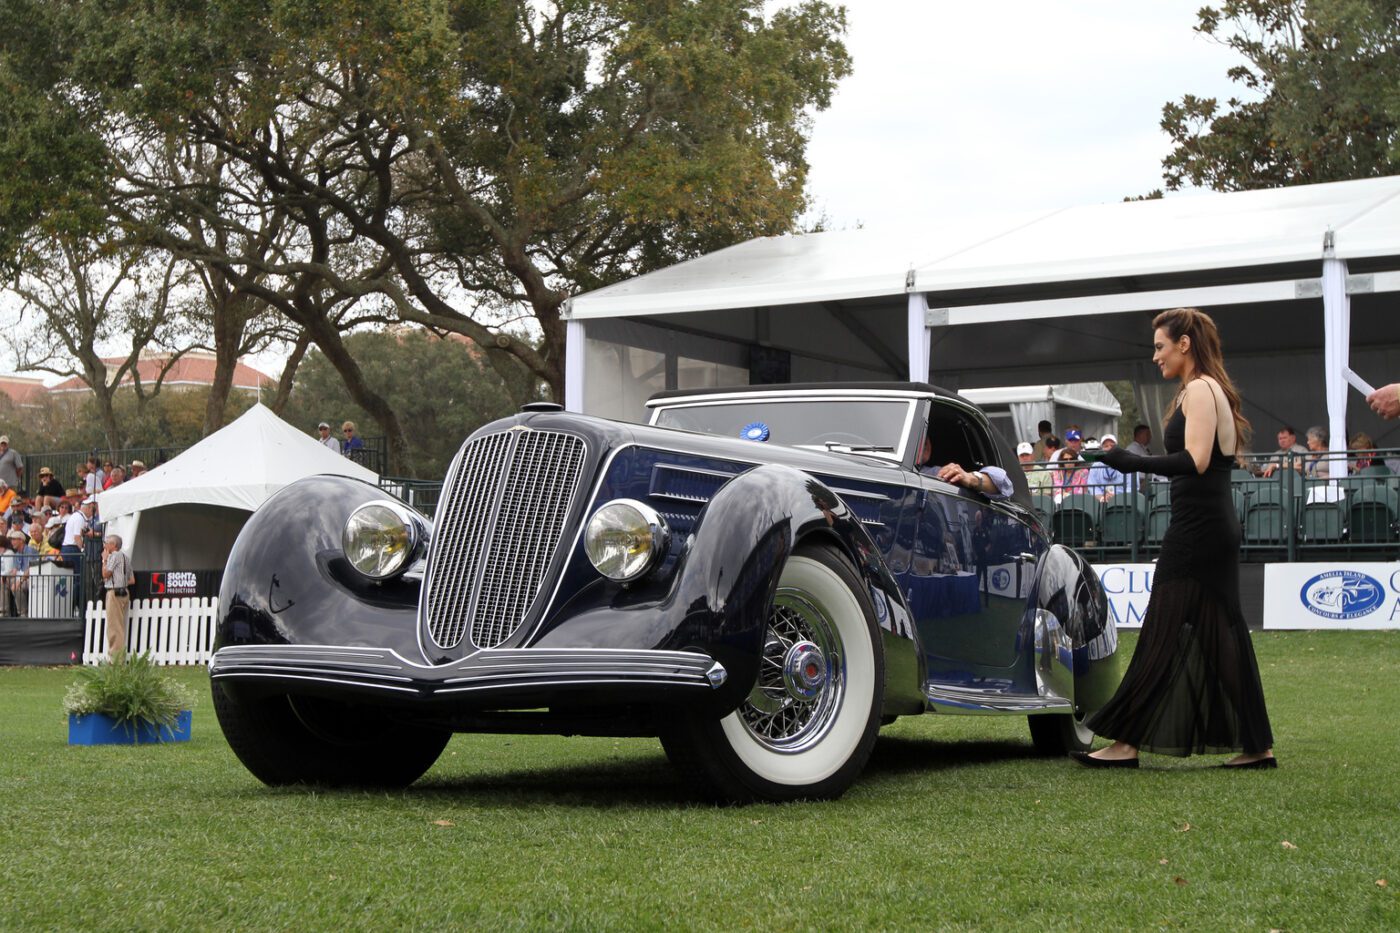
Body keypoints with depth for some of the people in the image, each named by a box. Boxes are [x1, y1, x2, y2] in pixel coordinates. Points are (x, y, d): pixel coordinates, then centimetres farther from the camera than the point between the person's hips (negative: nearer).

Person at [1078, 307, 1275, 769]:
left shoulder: (1198, 390, -11)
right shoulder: (1213, 389, 19)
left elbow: (1195, 461, -23)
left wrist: (1133, 463, -25)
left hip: (1197, 526, -10)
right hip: (1217, 525, 10)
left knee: (1163, 631, -7)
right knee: (1219, 632, 10)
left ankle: (1126, 742, -5)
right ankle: (1256, 744, 11)